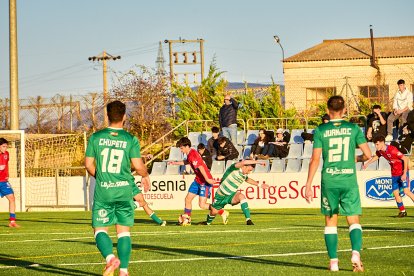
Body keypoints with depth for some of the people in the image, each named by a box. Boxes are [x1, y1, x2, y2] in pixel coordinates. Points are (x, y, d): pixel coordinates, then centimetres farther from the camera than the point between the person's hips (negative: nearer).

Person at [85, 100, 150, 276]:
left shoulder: (96, 137, 0)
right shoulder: (130, 139, -3)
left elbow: (89, 165, 3)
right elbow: (138, 166, -7)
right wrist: (145, 176, 15)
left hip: (102, 191, 0)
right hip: (124, 191, 0)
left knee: (100, 229, 6)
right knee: (124, 231, 9)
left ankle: (110, 257, -20)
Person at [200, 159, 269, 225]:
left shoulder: (245, 175, -3)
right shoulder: (234, 168, -23)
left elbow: (248, 179, 24)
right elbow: (244, 162, -43)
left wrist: (259, 184, 21)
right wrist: (257, 162, -40)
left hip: (232, 195, 3)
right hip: (221, 196, -3)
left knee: (241, 196, -30)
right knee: (214, 212, 10)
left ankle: (248, 219, -32)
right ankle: (208, 222, 46)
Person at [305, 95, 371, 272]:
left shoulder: (320, 130, -1)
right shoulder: (353, 128, 2)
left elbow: (315, 160, -4)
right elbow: (368, 154, 0)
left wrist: (308, 185, 0)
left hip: (329, 181, 0)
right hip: (349, 180, 0)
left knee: (330, 222, 11)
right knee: (354, 221, 5)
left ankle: (333, 261, 8)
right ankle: (356, 252, -19)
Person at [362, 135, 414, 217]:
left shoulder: (392, 150, -26)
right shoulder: (380, 151, -2)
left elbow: (405, 159, -24)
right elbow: (376, 157, 24)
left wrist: (404, 173, -25)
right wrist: (367, 164, 24)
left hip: (402, 172, -7)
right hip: (394, 174, 7)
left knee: (406, 191, -18)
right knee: (395, 193, 2)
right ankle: (402, 211, 12)